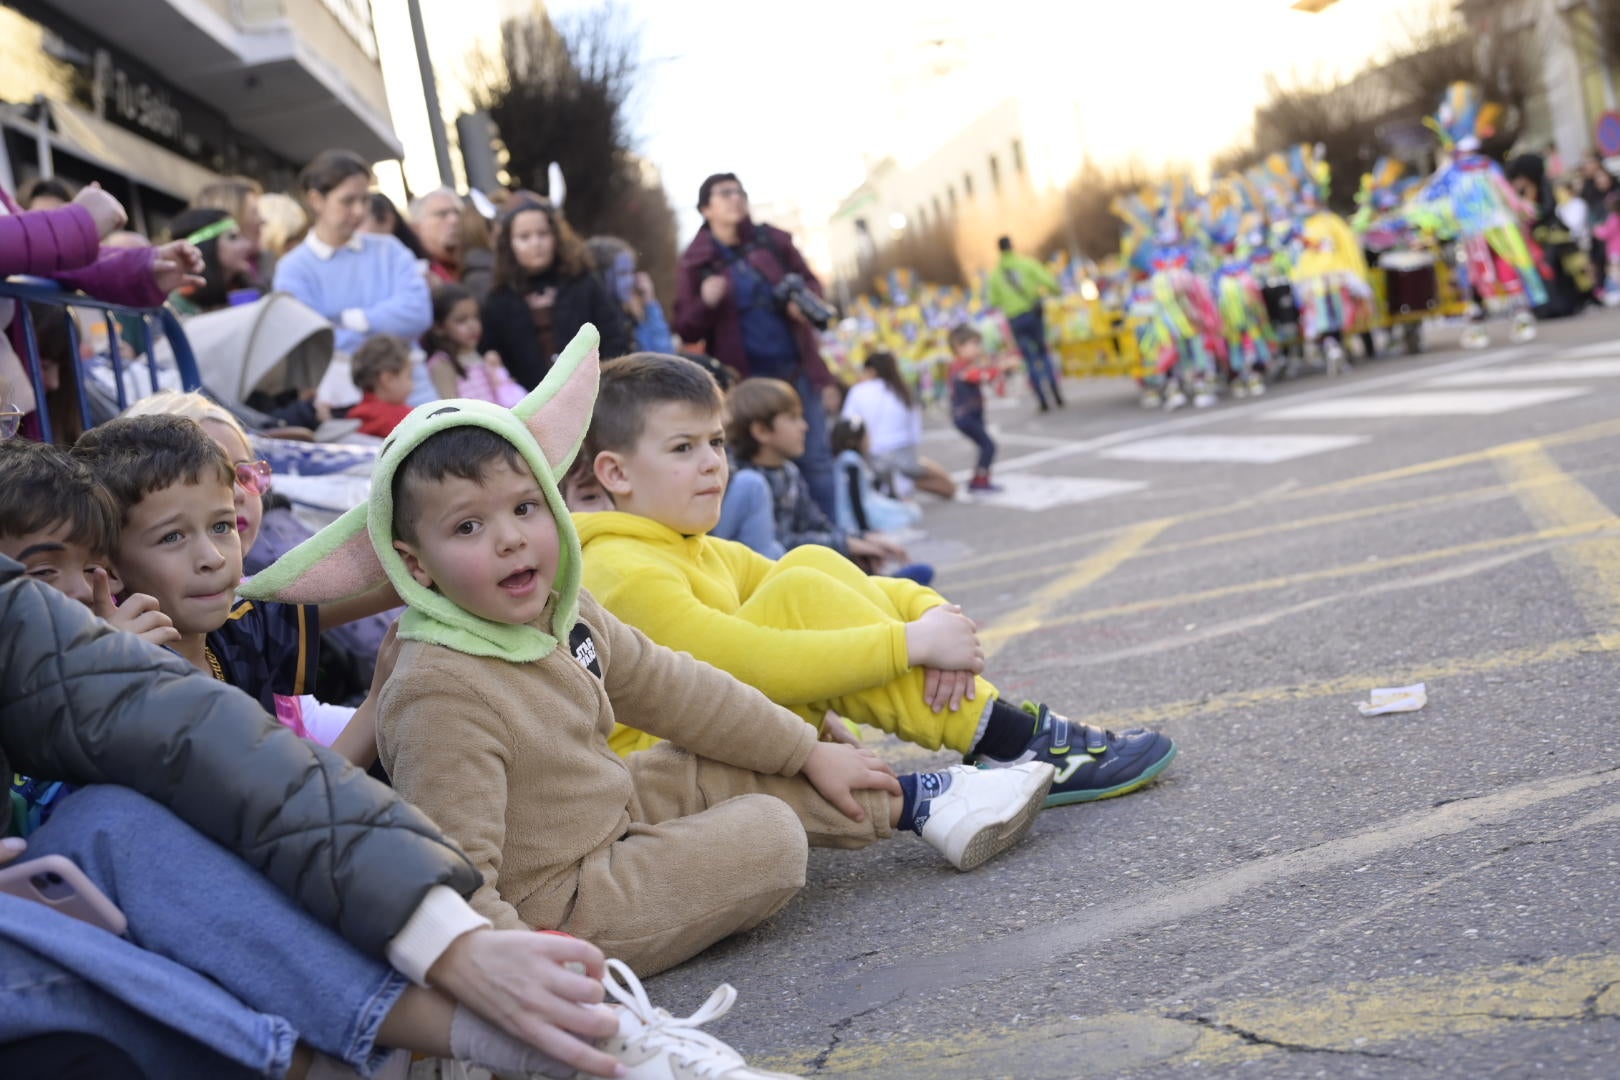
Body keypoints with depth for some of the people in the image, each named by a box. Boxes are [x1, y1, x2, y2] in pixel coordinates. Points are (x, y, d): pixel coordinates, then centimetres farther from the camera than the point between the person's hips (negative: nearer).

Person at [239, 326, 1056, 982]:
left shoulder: (561, 614, -3)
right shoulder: (441, 695, -29)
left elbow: (668, 688, 9)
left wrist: (807, 752, 15)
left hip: (612, 813, 8)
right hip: (554, 909, -8)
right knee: (768, 836, -12)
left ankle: (922, 802, 24)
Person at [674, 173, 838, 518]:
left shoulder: (772, 241, 4)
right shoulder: (696, 261, -3)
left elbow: (809, 281, 14)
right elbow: (686, 330, -3)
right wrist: (706, 303, -23)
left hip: (796, 369, 2)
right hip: (745, 378, -2)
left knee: (816, 459, 5)